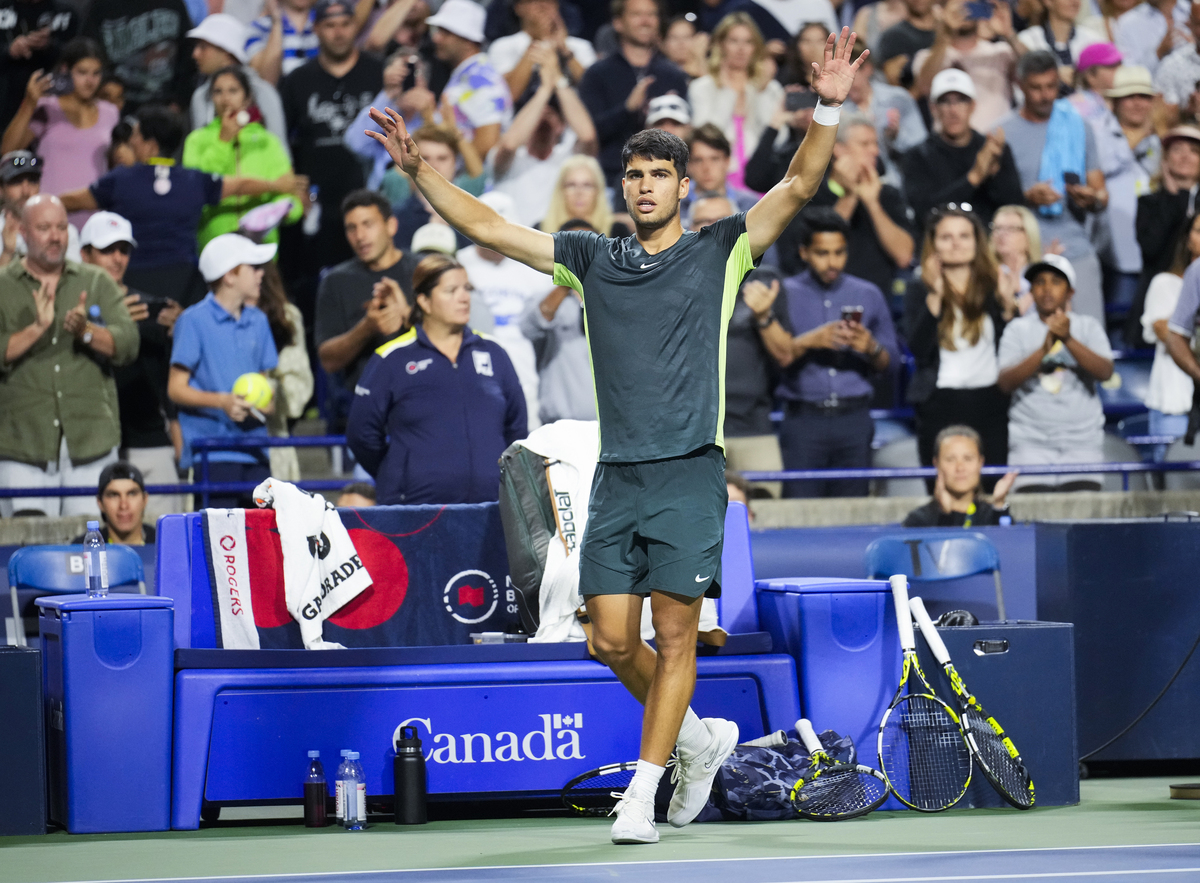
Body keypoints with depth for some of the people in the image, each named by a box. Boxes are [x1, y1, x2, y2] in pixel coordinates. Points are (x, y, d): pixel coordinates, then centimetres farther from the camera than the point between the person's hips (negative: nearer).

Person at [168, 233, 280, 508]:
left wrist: (265, 400, 0)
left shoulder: (257, 321, 16)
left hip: (253, 451, 6)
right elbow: (176, 389, -5)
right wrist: (222, 401, -19)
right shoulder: (194, 321, -3)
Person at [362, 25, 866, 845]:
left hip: (689, 471, -3)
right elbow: (488, 227, 13)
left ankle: (641, 796, 1)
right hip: (616, 476, 3)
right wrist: (418, 168, 4)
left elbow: (799, 186, -5)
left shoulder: (720, 250, 5)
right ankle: (699, 736, 24)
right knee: (614, 639, 0)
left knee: (674, 637, -4)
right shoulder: (592, 258, 13)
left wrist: (828, 110, -20)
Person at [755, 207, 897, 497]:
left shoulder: (868, 295, 15)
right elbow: (781, 354, -5)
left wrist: (871, 347, -6)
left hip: (854, 420, 2)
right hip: (803, 418, -2)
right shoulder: (787, 294, 8)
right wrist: (812, 340, -19)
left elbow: (889, 361, 13)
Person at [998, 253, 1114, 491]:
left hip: (1082, 440, 1)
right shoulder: (1018, 329, 8)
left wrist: (1068, 340, -19)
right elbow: (1006, 382, -6)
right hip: (1031, 441, -1)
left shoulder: (1088, 327, 10)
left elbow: (1105, 372, -6)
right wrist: (1044, 349, -19)